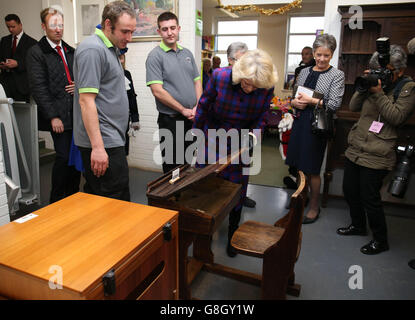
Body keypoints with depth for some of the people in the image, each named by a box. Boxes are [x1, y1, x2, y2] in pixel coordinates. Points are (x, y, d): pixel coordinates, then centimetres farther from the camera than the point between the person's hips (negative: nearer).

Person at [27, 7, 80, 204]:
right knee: (64, 157, -6)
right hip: (58, 117, -5)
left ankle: (73, 197, 21)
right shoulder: (36, 53, 0)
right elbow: (38, 88, -7)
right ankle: (56, 202, 11)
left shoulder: (71, 51, 18)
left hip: (76, 114, 6)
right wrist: (53, 117, -13)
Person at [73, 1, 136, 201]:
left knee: (94, 196, 16)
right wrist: (97, 147, -24)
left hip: (110, 139, 10)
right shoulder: (92, 50, -13)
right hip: (103, 143, -10)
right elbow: (86, 100, -20)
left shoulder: (110, 48, 18)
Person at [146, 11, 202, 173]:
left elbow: (197, 82, 14)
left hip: (192, 118, 6)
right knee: (172, 165, 5)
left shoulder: (187, 53, 12)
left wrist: (197, 107, -2)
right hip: (170, 119, -6)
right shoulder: (155, 56, -9)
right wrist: (183, 110, -13)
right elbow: (157, 91, -16)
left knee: (187, 161, 19)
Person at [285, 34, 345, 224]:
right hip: (300, 121, 5)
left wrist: (310, 100, -14)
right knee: (298, 165, 9)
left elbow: (334, 103, -11)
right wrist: (295, 102, -5)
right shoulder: (304, 72, 13)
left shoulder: (337, 75, -1)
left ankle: (314, 207, 17)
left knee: (312, 169, 0)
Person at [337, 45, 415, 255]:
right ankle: (358, 226, 40)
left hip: (377, 156, -7)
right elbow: (353, 107, 10)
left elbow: (397, 117, -15)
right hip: (355, 149, 7)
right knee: (349, 190, 16)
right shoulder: (376, 82, 12)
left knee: (369, 199, -1)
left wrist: (378, 93, -18)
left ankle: (380, 240, 21)